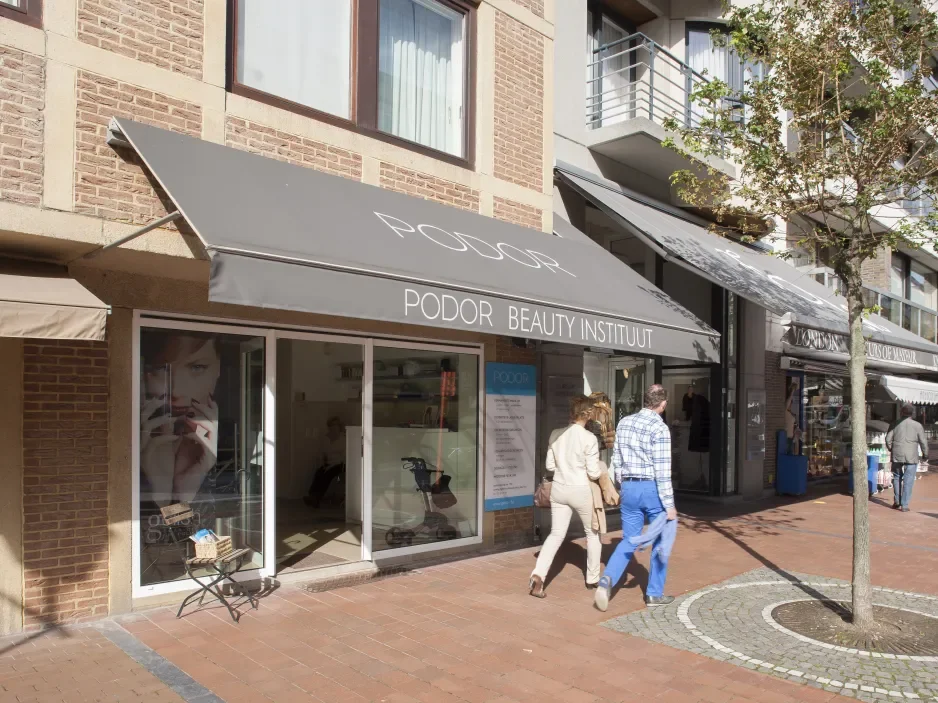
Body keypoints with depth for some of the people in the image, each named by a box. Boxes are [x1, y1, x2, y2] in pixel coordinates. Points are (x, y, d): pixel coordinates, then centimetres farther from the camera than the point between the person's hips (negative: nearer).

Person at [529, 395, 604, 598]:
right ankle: (592, 577, 29)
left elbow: (550, 466, 6)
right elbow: (593, 473, -13)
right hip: (580, 490, -4)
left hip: (559, 488, 4)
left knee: (556, 534, 9)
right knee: (593, 532, 18)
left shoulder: (556, 434, 0)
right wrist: (602, 471, 8)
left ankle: (538, 574, -8)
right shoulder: (589, 438, -15)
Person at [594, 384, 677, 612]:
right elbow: (662, 470, -15)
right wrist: (669, 504, -11)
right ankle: (655, 594, 20)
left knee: (629, 541, 12)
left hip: (629, 488, 5)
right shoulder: (659, 428, -13)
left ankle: (607, 580, -10)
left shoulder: (623, 423, 7)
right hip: (652, 488, -5)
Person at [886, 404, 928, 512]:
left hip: (897, 456, 2)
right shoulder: (917, 425, -2)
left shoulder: (896, 424, 4)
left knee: (897, 477, 18)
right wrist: (925, 454, 13)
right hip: (911, 457, -2)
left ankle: (897, 501, 18)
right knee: (908, 481, 2)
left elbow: (888, 439, 3)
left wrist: (891, 450, 19)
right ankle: (904, 505, 2)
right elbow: (923, 441, -2)